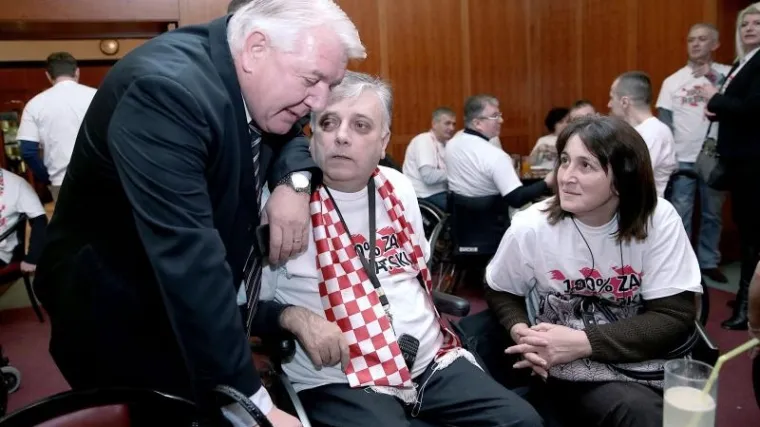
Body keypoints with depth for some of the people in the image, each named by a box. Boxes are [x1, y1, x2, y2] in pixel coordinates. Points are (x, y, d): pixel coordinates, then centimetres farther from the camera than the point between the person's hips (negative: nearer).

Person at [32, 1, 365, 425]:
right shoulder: (165, 87, -31)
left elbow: (289, 135, 12)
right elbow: (188, 255, -37)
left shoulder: (264, 86, -6)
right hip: (124, 319, -7)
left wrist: (294, 181, -14)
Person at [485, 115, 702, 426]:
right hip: (570, 372, -1)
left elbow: (675, 318, -12)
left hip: (644, 363, 2)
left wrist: (583, 342, -22)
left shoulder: (659, 221, -13)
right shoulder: (531, 227, -11)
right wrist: (521, 331, -17)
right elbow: (500, 292, 5)